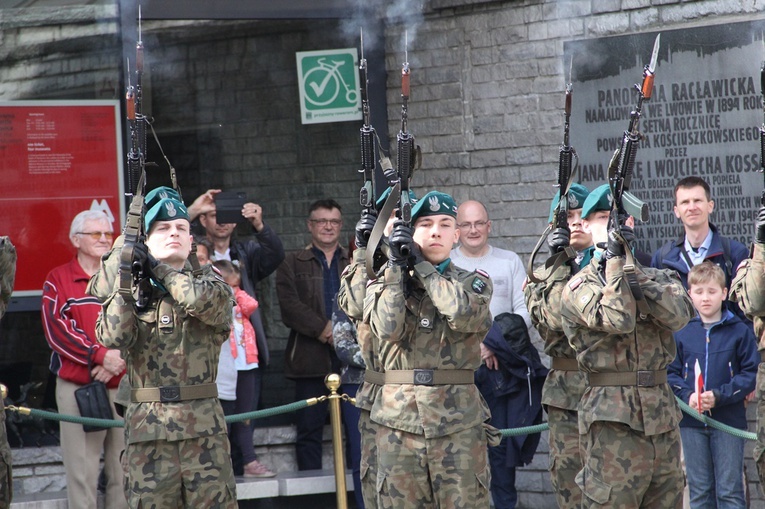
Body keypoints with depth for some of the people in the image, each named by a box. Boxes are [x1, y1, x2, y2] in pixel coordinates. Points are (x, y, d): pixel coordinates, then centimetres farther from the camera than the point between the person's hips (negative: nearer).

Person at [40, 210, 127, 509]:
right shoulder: (58, 280, 6)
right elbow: (56, 329, -7)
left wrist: (120, 360, -13)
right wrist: (101, 355, -16)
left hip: (124, 384, 2)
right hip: (76, 387, -2)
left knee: (124, 471, 2)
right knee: (81, 470, -5)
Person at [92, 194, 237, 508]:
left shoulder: (211, 283, 9)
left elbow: (204, 302, -17)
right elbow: (113, 337, -9)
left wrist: (158, 270, -6)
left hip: (204, 425, 0)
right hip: (147, 425, 0)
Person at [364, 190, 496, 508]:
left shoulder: (474, 283, 8)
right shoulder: (387, 283, 10)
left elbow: (464, 314, -15)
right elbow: (388, 328, -10)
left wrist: (420, 264, -8)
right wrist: (396, 266, -11)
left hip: (459, 418, -1)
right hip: (399, 417, 1)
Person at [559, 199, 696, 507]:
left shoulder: (657, 278, 15)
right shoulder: (580, 287, -1)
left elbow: (678, 315, -7)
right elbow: (618, 320, -19)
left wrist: (636, 274, -14)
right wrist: (615, 261, -16)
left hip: (663, 414, 5)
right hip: (614, 420, -5)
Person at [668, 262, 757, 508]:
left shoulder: (740, 332, -3)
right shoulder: (682, 335, 5)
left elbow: (750, 374, -6)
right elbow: (671, 374, 5)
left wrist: (719, 396, -16)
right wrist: (687, 396, -14)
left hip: (729, 421, -3)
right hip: (692, 423, 3)